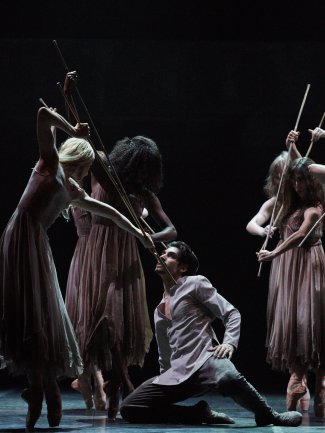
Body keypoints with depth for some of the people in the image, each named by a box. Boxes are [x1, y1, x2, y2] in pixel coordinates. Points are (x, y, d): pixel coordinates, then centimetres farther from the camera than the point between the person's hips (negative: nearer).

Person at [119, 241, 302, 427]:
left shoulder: (195, 284, 9)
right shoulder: (159, 310, 26)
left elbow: (232, 313, 2)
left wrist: (230, 342, -15)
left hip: (204, 360, -6)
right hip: (177, 375, 6)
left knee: (228, 377, -42)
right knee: (129, 409, -13)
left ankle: (268, 416, -12)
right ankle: (200, 413, -2)